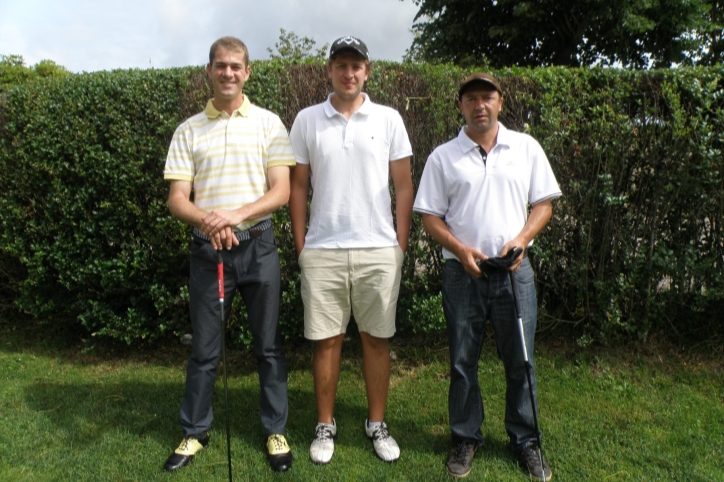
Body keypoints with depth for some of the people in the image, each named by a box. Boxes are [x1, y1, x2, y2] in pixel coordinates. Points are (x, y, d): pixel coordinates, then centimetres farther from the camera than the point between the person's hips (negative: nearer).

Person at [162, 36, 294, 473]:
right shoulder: (189, 131, 5)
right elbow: (177, 199, 0)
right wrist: (207, 220, -21)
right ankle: (195, 432, 27)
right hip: (207, 247, 1)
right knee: (204, 348, 10)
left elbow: (281, 192, -4)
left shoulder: (268, 123, 2)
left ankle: (276, 431, 23)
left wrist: (237, 215, -20)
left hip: (258, 245, -1)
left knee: (268, 345, 8)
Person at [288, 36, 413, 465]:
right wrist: (300, 245, 4)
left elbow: (404, 185, 5)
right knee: (327, 340, 7)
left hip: (379, 250, 0)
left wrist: (402, 244, 1)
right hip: (322, 250, 0)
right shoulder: (307, 120, 5)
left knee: (377, 339, 8)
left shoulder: (389, 119, 4)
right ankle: (326, 425, 22)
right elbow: (298, 187, 8)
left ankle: (378, 424, 23)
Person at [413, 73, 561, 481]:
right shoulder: (443, 157, 3)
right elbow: (430, 216, 3)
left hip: (514, 270, 1)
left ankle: (526, 440, 24)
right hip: (462, 273, 0)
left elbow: (544, 203, 7)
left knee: (520, 361, 7)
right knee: (463, 361, 8)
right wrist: (461, 249, -12)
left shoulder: (526, 147, 6)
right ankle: (466, 438, 25)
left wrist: (521, 239, -10)